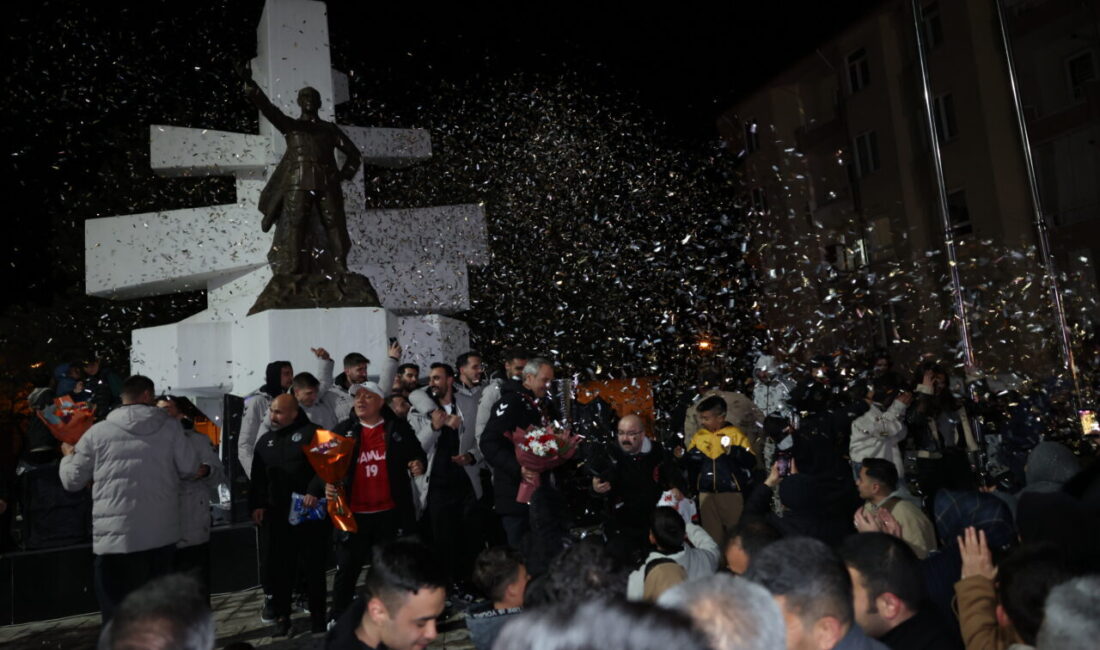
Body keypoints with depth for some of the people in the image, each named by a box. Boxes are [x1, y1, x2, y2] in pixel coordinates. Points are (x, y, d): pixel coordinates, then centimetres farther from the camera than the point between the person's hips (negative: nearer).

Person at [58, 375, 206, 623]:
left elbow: (72, 481, 8)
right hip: (161, 534, 2)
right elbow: (191, 469, 1)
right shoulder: (170, 426, 0)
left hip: (115, 537, -1)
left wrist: (68, 456, 29)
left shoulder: (98, 432, 0)